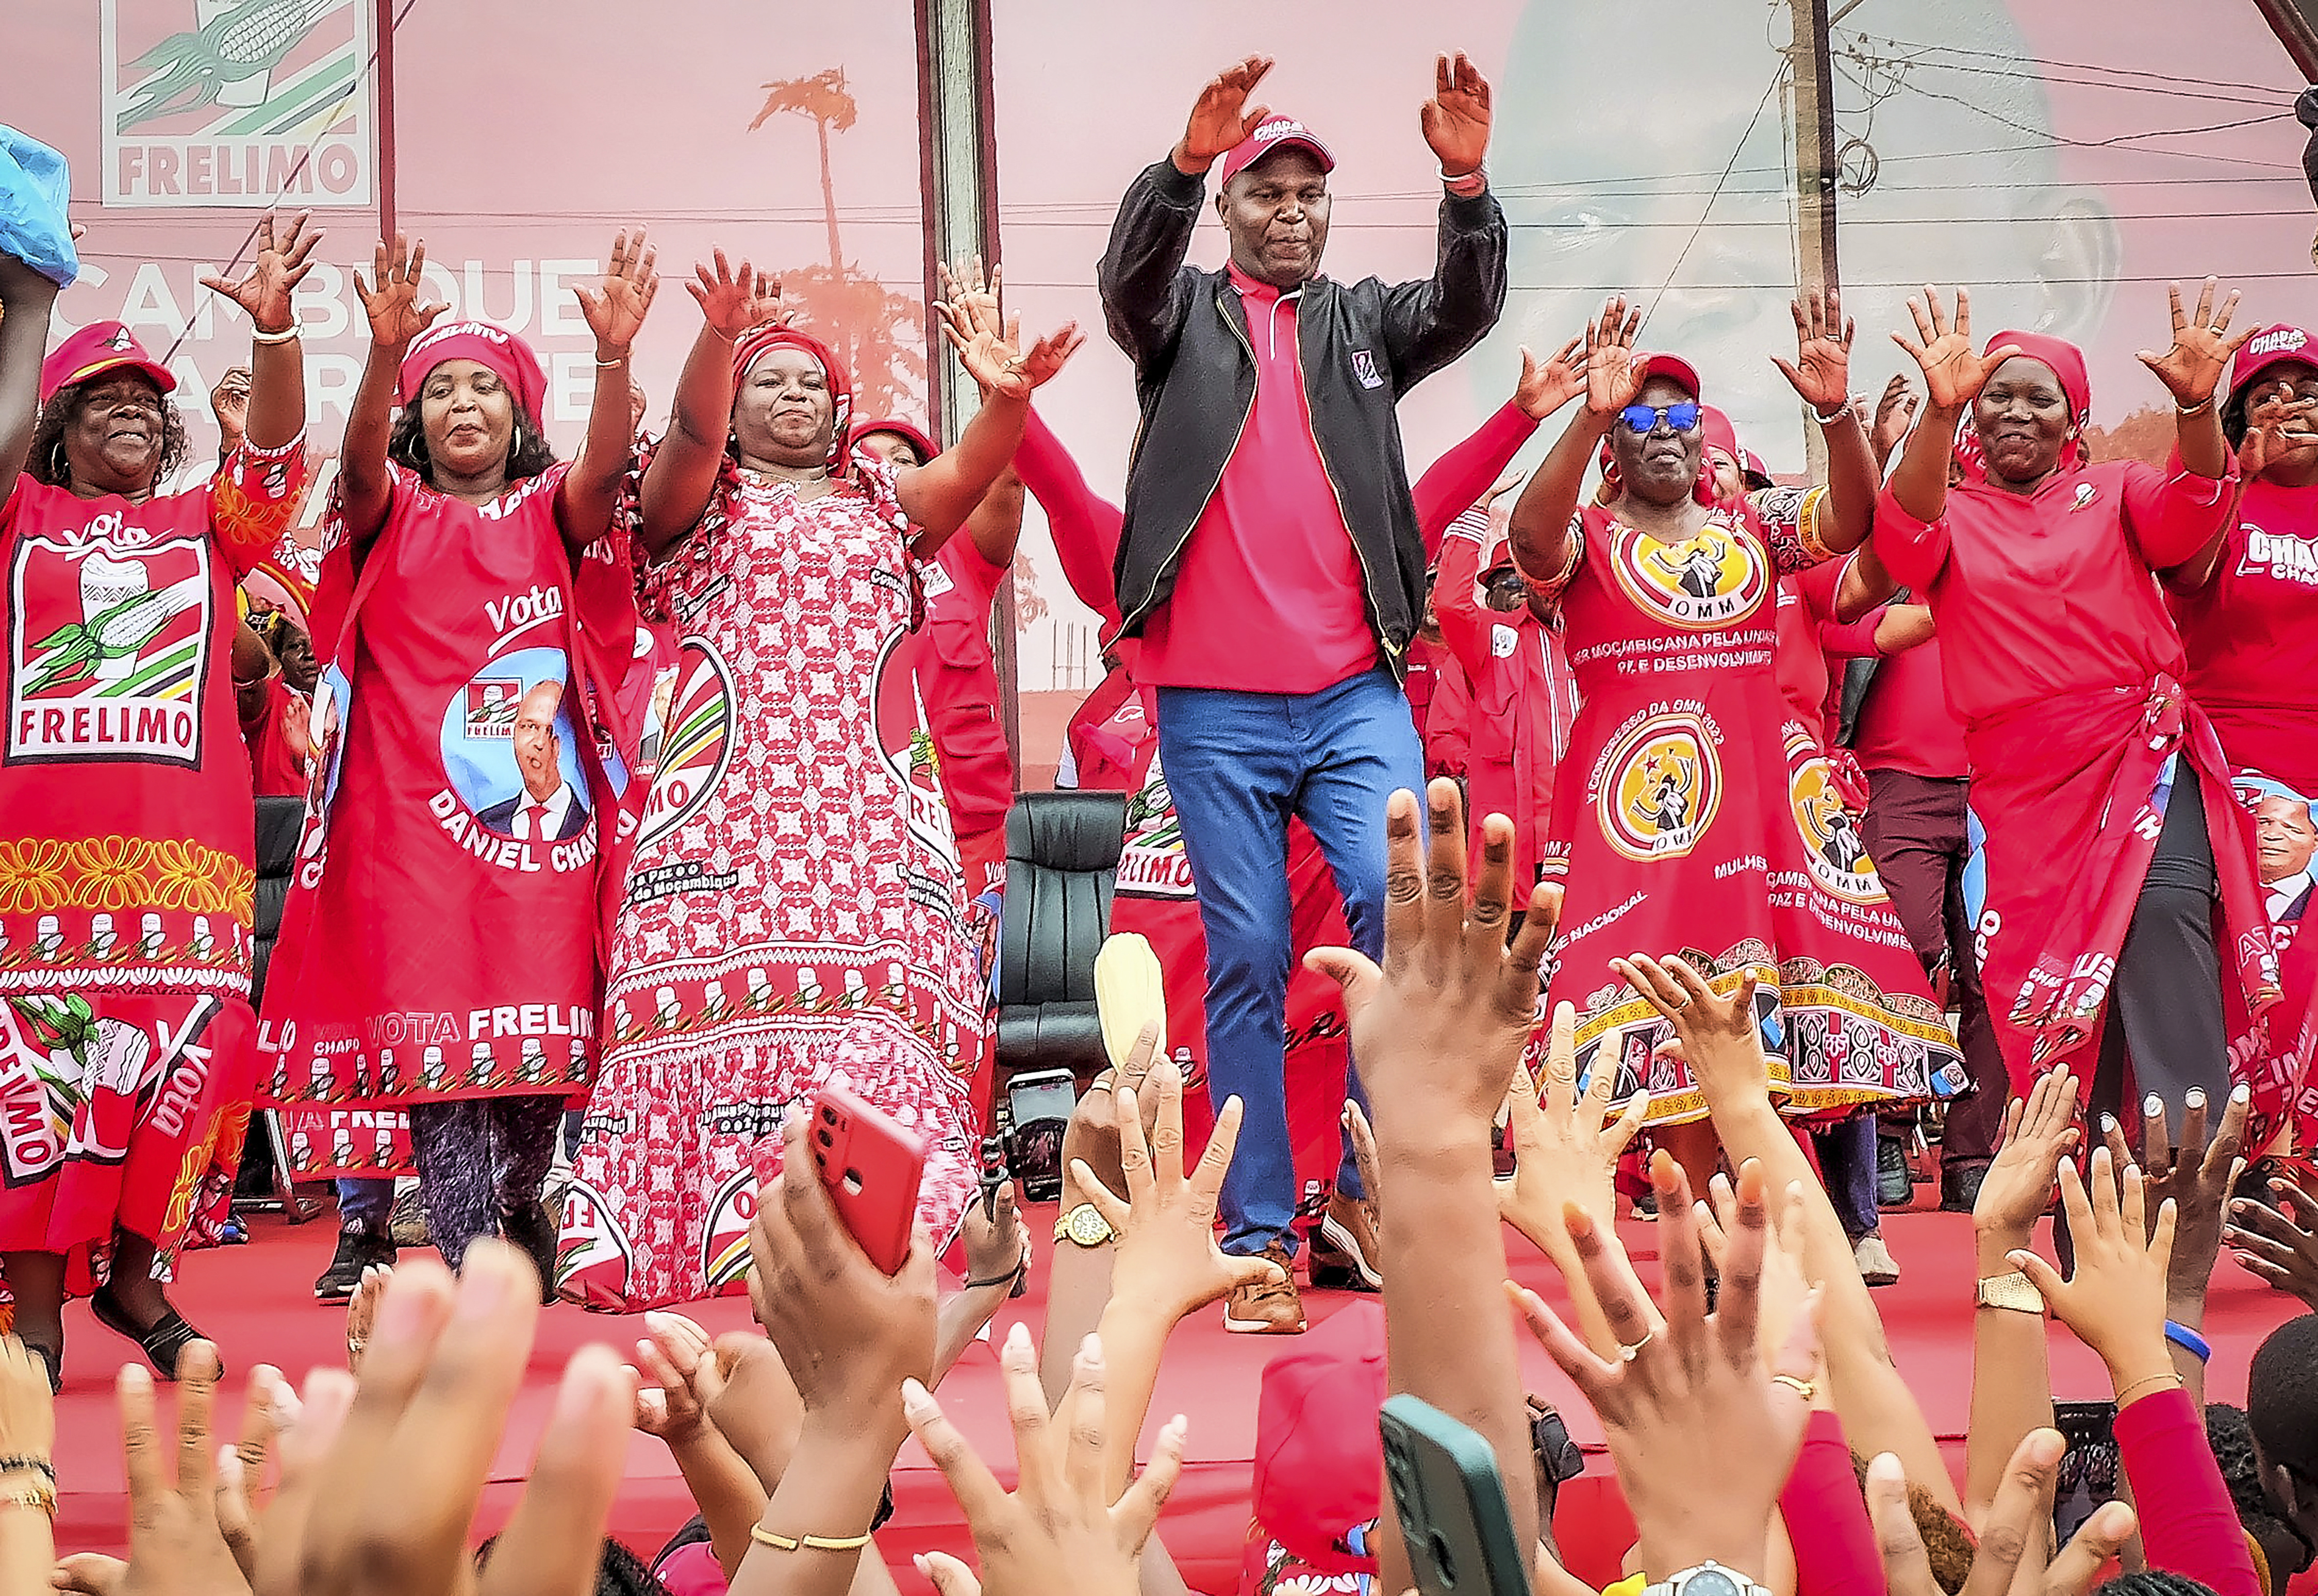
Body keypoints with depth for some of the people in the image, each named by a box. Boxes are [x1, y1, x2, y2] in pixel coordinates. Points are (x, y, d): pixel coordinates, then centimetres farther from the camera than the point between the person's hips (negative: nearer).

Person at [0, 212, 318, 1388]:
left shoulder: (205, 523, 18)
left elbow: (275, 450, 3)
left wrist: (272, 327, -12)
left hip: (185, 838, 1)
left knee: (184, 1047, -5)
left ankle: (134, 1272, 12)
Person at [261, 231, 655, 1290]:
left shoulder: (550, 512, 11)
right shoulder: (390, 512, 10)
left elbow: (605, 467, -10)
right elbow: (359, 462, -12)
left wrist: (613, 353, -27)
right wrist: (384, 352, -30)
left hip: (535, 804, 1)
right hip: (413, 809, -1)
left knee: (537, 1038, 0)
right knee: (436, 1039, -9)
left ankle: (520, 1206, 25)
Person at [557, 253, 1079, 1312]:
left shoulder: (885, 500, 22)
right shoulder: (697, 497, 16)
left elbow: (969, 468, 3)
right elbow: (692, 430, -5)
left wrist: (1006, 398, -19)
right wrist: (719, 341, -26)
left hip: (872, 791, 2)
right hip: (731, 784, -2)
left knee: (875, 996, -11)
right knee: (730, 982, -13)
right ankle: (729, 1233, -13)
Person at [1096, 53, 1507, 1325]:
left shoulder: (1364, 321, 15)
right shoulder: (1182, 315, 10)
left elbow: (1469, 307, -2)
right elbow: (1126, 275, -11)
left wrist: (1468, 184, -20)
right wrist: (1187, 156, -28)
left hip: (1354, 692, 2)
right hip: (1214, 704, -1)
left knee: (1403, 907, -15)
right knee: (1246, 963, 1)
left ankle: (1370, 1190, 3)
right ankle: (1259, 1240, 7)